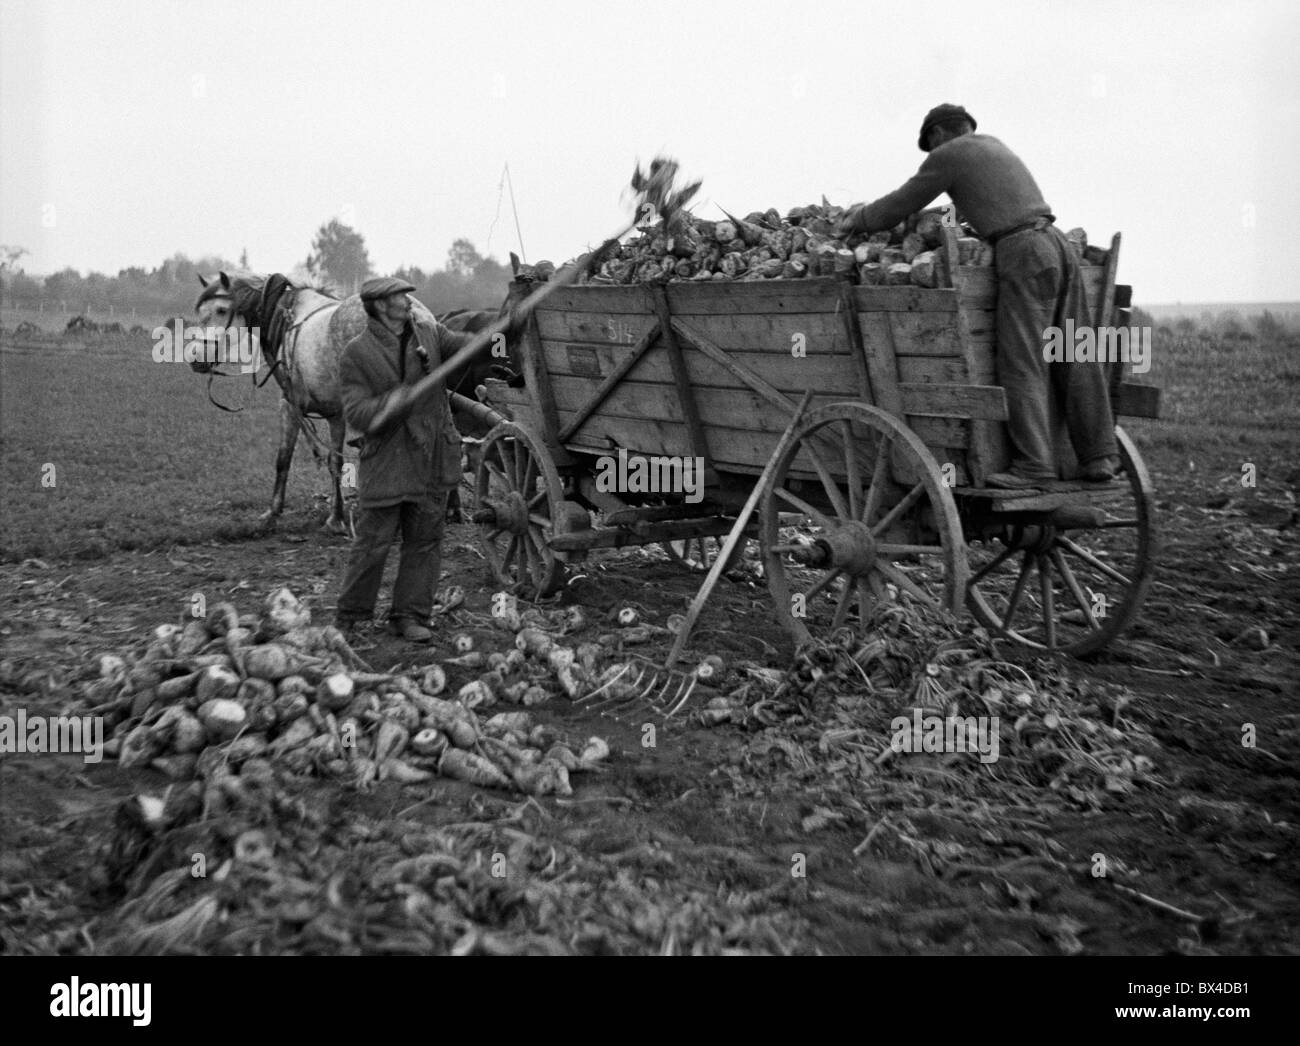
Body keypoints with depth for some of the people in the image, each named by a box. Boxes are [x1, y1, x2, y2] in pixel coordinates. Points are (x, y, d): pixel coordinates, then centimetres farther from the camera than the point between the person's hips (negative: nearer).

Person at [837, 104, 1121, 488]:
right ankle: (1099, 458, 6)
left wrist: (857, 222, 29)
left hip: (1023, 253, -8)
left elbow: (900, 206, 12)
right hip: (1057, 244, 8)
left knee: (1023, 363, -8)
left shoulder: (948, 155, 5)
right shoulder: (993, 145, 29)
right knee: (1074, 360, 5)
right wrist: (869, 209, 40)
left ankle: (1034, 464, -12)